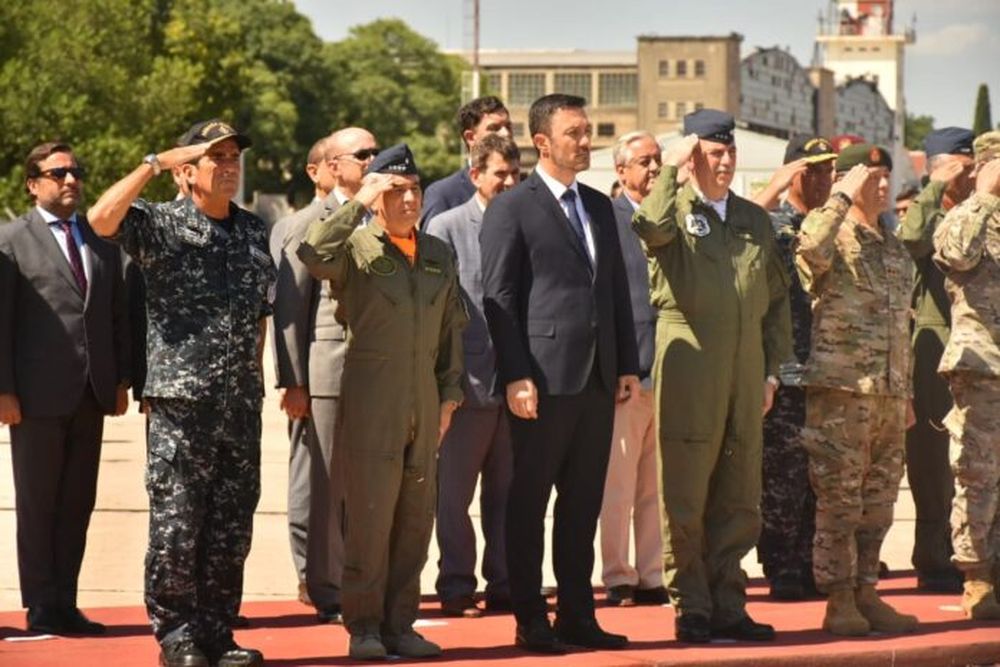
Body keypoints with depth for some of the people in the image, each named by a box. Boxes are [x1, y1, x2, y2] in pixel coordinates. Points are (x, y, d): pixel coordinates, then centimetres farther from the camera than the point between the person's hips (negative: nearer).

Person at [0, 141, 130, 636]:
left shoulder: (101, 239, 13)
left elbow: (118, 314, 14)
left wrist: (122, 379, 7)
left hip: (91, 392, 5)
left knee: (78, 503, 7)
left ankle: (64, 605, 12)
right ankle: (41, 609, 7)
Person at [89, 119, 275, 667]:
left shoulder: (253, 231, 15)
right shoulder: (162, 225, -2)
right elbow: (102, 218, -21)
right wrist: (157, 162, -16)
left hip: (241, 403, 5)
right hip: (182, 401, -5)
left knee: (231, 529, 7)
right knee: (175, 526, -4)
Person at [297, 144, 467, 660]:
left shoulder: (438, 254, 14)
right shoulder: (355, 248, -3)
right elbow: (312, 254, -26)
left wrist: (449, 394, 14)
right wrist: (358, 203, -18)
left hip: (424, 403, 5)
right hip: (370, 401, -5)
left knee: (415, 518, 6)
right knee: (369, 516, -5)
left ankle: (400, 623, 14)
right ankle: (364, 627, 3)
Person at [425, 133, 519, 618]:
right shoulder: (446, 228, 1)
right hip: (470, 379, -3)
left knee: (508, 492, 7)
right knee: (454, 493, 1)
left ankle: (505, 585, 13)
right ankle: (456, 589, 7)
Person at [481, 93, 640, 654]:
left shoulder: (600, 207, 16)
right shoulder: (512, 208, -4)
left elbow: (618, 289, 18)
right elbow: (499, 298, -8)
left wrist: (628, 365, 11)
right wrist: (515, 376, -15)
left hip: (598, 377, 6)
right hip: (545, 377, -6)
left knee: (584, 505, 10)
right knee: (529, 505, 1)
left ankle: (578, 616, 15)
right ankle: (531, 622, 5)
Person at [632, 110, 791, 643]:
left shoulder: (754, 219, 15)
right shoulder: (675, 209, 0)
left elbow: (777, 298, 19)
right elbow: (651, 227, -27)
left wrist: (772, 369, 12)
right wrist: (671, 169, -17)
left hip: (745, 371, 5)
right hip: (689, 365, -5)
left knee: (739, 499, 8)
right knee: (685, 499, -1)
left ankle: (727, 605, 15)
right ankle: (691, 609, 5)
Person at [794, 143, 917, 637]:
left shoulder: (895, 249, 18)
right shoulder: (834, 239, -3)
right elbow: (809, 247, -30)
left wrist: (906, 394, 20)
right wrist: (843, 198, -19)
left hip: (889, 394, 7)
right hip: (840, 389, -7)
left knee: (878, 502, 8)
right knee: (839, 501, -5)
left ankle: (866, 594, 15)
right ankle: (839, 600, -1)